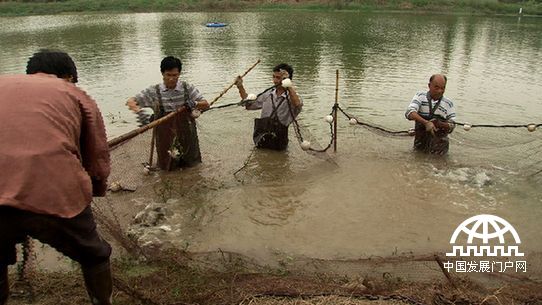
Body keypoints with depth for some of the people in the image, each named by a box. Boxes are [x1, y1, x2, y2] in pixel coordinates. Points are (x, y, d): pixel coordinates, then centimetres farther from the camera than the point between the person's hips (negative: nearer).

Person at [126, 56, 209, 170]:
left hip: (186, 134, 1)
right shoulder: (154, 91, -7)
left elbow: (206, 104, -5)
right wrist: (137, 110, -29)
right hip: (165, 136, 0)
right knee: (167, 167, 12)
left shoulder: (187, 88, -6)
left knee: (190, 163, 15)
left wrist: (194, 104, -27)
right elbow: (131, 101, -6)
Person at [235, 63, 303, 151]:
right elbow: (249, 105, 21)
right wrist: (240, 87, 13)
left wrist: (288, 85, -30)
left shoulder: (292, 96, -5)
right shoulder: (268, 94, 12)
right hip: (260, 141, 2)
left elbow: (297, 105, -30)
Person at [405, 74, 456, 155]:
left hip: (439, 139, 1)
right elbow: (409, 112, -17)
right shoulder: (420, 96, 0)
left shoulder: (449, 104, 2)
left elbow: (451, 126, 1)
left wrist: (440, 124, -22)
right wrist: (426, 122, -31)